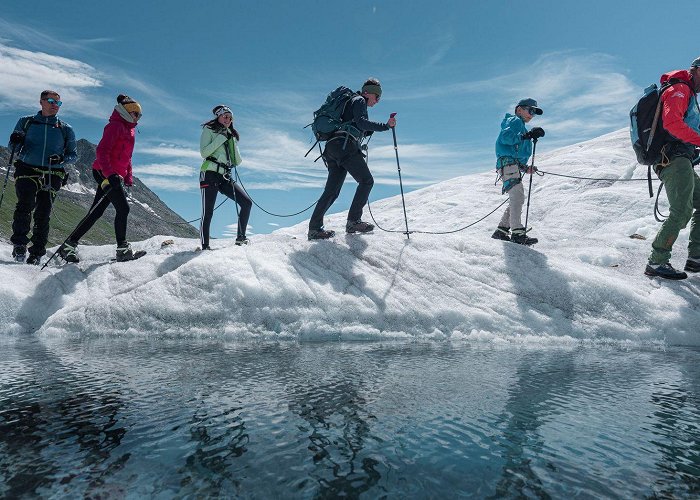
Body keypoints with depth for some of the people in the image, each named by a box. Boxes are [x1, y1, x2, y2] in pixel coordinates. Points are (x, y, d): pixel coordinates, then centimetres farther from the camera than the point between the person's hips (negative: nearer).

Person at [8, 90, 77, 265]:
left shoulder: (65, 129, 12)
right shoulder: (26, 122, 12)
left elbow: (74, 155, 12)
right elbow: (14, 146, 15)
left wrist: (61, 159, -9)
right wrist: (15, 142, -10)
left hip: (52, 175, 0)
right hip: (27, 170, 0)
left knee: (43, 214, -4)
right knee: (26, 204, -24)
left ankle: (37, 253, 2)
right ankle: (19, 244, -15)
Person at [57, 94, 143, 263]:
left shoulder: (129, 129, 22)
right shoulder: (115, 126, -7)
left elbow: (126, 158, 26)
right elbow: (102, 151, -17)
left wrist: (129, 179, 18)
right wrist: (110, 174, -27)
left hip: (114, 175, 9)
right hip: (105, 173, -9)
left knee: (96, 212, 8)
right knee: (123, 208, -12)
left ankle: (69, 245, 13)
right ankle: (123, 249, -7)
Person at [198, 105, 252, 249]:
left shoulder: (232, 136, 21)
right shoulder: (209, 130, 6)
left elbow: (237, 162, 13)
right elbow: (204, 153, -9)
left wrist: (233, 143, 2)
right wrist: (221, 138, -10)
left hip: (226, 177, 5)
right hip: (210, 174, -5)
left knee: (247, 203, -7)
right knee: (207, 213, -8)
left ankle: (240, 237, 1)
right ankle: (205, 247, -2)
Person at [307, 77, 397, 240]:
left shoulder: (351, 103, 35)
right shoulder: (359, 100, 7)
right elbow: (361, 123, -11)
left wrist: (372, 129, 27)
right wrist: (385, 126, -15)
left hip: (331, 149, 9)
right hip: (345, 146, -9)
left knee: (332, 191, 5)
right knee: (366, 181, -5)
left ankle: (314, 228, 0)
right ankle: (353, 221, -10)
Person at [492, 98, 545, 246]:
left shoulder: (521, 126, 33)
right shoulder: (514, 121, 4)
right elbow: (505, 137, -18)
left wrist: (524, 168, 18)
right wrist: (527, 135, -24)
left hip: (514, 165, 10)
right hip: (507, 163, -10)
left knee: (517, 199, 5)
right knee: (517, 196, -21)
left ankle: (501, 231, 7)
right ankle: (517, 233, -30)